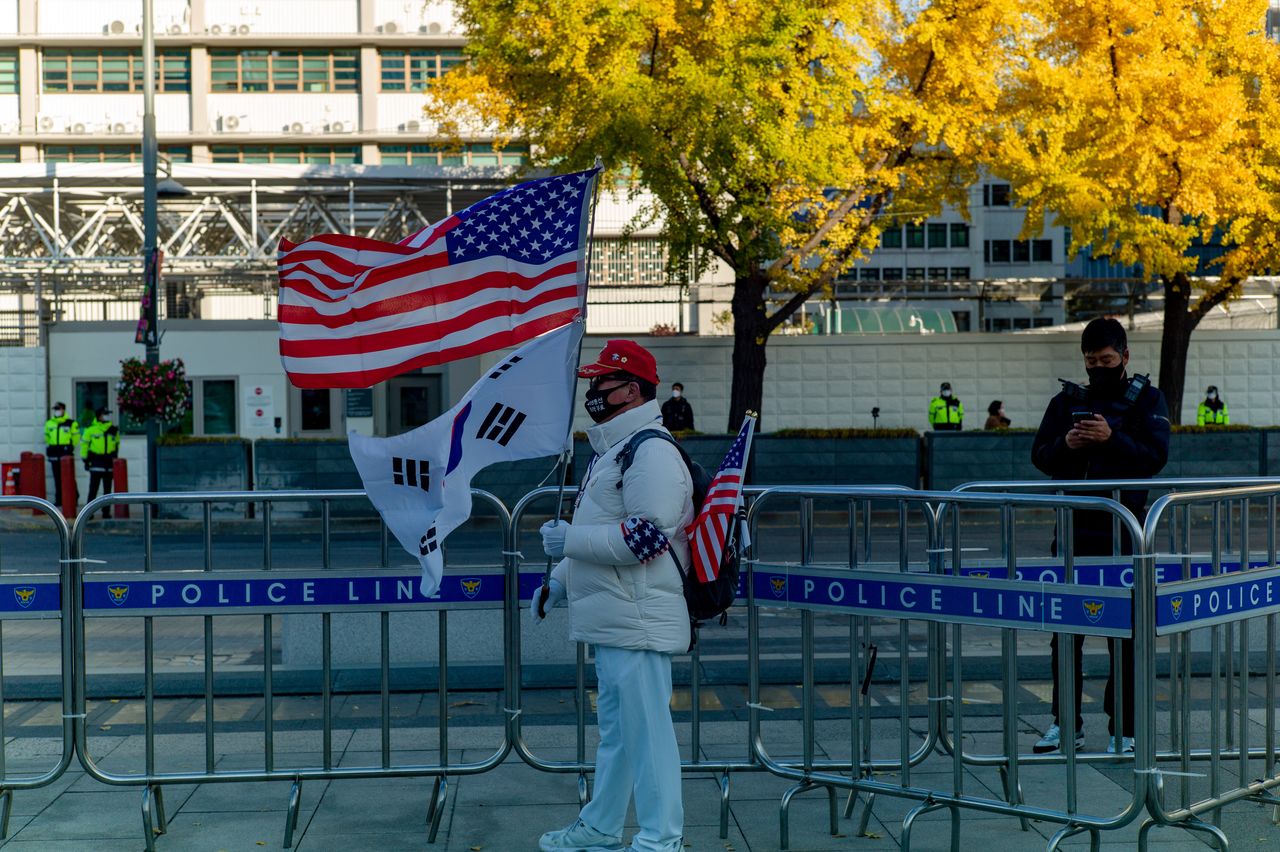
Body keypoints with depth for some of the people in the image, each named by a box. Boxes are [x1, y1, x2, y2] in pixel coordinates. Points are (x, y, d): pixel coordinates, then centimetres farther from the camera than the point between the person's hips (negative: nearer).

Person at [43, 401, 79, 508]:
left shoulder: (71, 423, -2)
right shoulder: (49, 423, 12)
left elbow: (76, 437, 0)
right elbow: (47, 436, 22)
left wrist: (70, 446, -4)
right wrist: (49, 446, 14)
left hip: (66, 452, -5)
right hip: (54, 453, 5)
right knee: (57, 478, 8)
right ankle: (59, 499, 13)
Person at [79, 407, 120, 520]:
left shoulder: (114, 430, 10)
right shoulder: (91, 429, -2)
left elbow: (117, 444, 20)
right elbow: (84, 444, 1)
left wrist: (115, 457, 14)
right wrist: (86, 460, -1)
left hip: (109, 462, 4)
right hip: (96, 462, -4)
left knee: (107, 489, 7)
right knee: (93, 488, -4)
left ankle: (106, 512, 13)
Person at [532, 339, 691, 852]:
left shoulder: (652, 453, -15)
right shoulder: (609, 452, 19)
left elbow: (647, 537, -23)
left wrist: (570, 540, -17)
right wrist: (558, 582, 21)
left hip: (639, 620, -11)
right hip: (609, 620, 11)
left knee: (647, 728, -6)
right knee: (614, 727, 19)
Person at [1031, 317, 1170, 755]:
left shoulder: (1147, 399, 3)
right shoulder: (1067, 400, 11)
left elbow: (1155, 456, -9)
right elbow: (1040, 455, 7)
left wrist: (1112, 439, -23)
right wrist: (1065, 444, -14)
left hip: (1123, 529, -3)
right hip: (1074, 527, 3)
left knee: (1125, 632, 1)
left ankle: (1123, 729, 9)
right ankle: (1066, 723, 17)